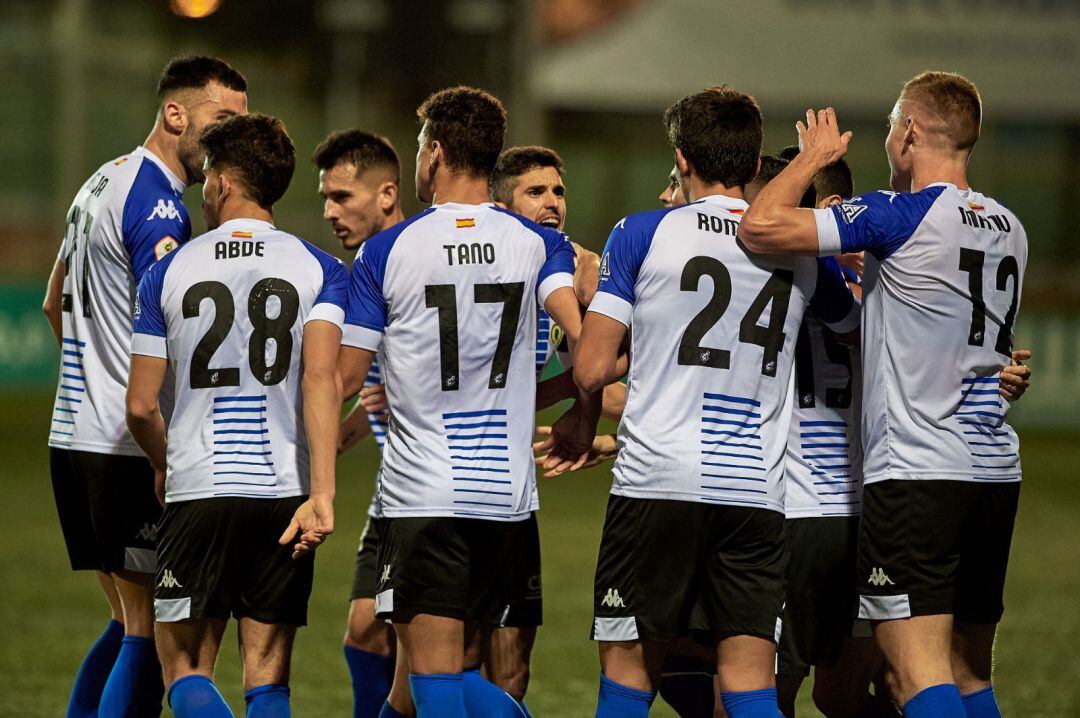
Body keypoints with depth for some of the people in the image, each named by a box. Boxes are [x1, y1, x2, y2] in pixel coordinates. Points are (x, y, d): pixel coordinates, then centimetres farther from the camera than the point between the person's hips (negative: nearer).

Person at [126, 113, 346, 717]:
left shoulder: (169, 271, 3)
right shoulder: (319, 269, 2)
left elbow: (141, 406, 4)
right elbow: (322, 377, -13)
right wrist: (322, 493, -18)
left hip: (198, 492, -1)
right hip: (285, 489, 1)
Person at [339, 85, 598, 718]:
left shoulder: (387, 251, -2)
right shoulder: (537, 244, 3)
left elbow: (345, 377, -1)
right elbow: (586, 337, -13)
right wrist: (583, 421, 4)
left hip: (423, 493, -3)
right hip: (508, 491, 3)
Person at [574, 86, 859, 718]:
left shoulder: (643, 233, 1)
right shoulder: (803, 249, 10)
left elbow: (591, 370, -3)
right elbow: (858, 327, 30)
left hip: (656, 483, -2)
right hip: (757, 491, 2)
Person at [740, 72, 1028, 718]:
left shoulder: (900, 217, -10)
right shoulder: (1008, 228, 13)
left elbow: (760, 227, -16)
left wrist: (814, 156, 3)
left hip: (915, 469, -8)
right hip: (998, 468, 8)